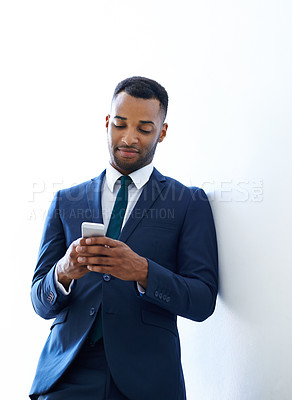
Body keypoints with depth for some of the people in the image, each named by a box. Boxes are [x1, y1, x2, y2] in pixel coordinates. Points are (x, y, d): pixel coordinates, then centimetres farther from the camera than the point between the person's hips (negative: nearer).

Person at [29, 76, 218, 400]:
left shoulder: (190, 203, 6)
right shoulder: (65, 202, 12)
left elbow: (203, 302, -2)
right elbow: (41, 303, 9)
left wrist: (142, 271, -20)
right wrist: (63, 273, -14)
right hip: (68, 373, 3)